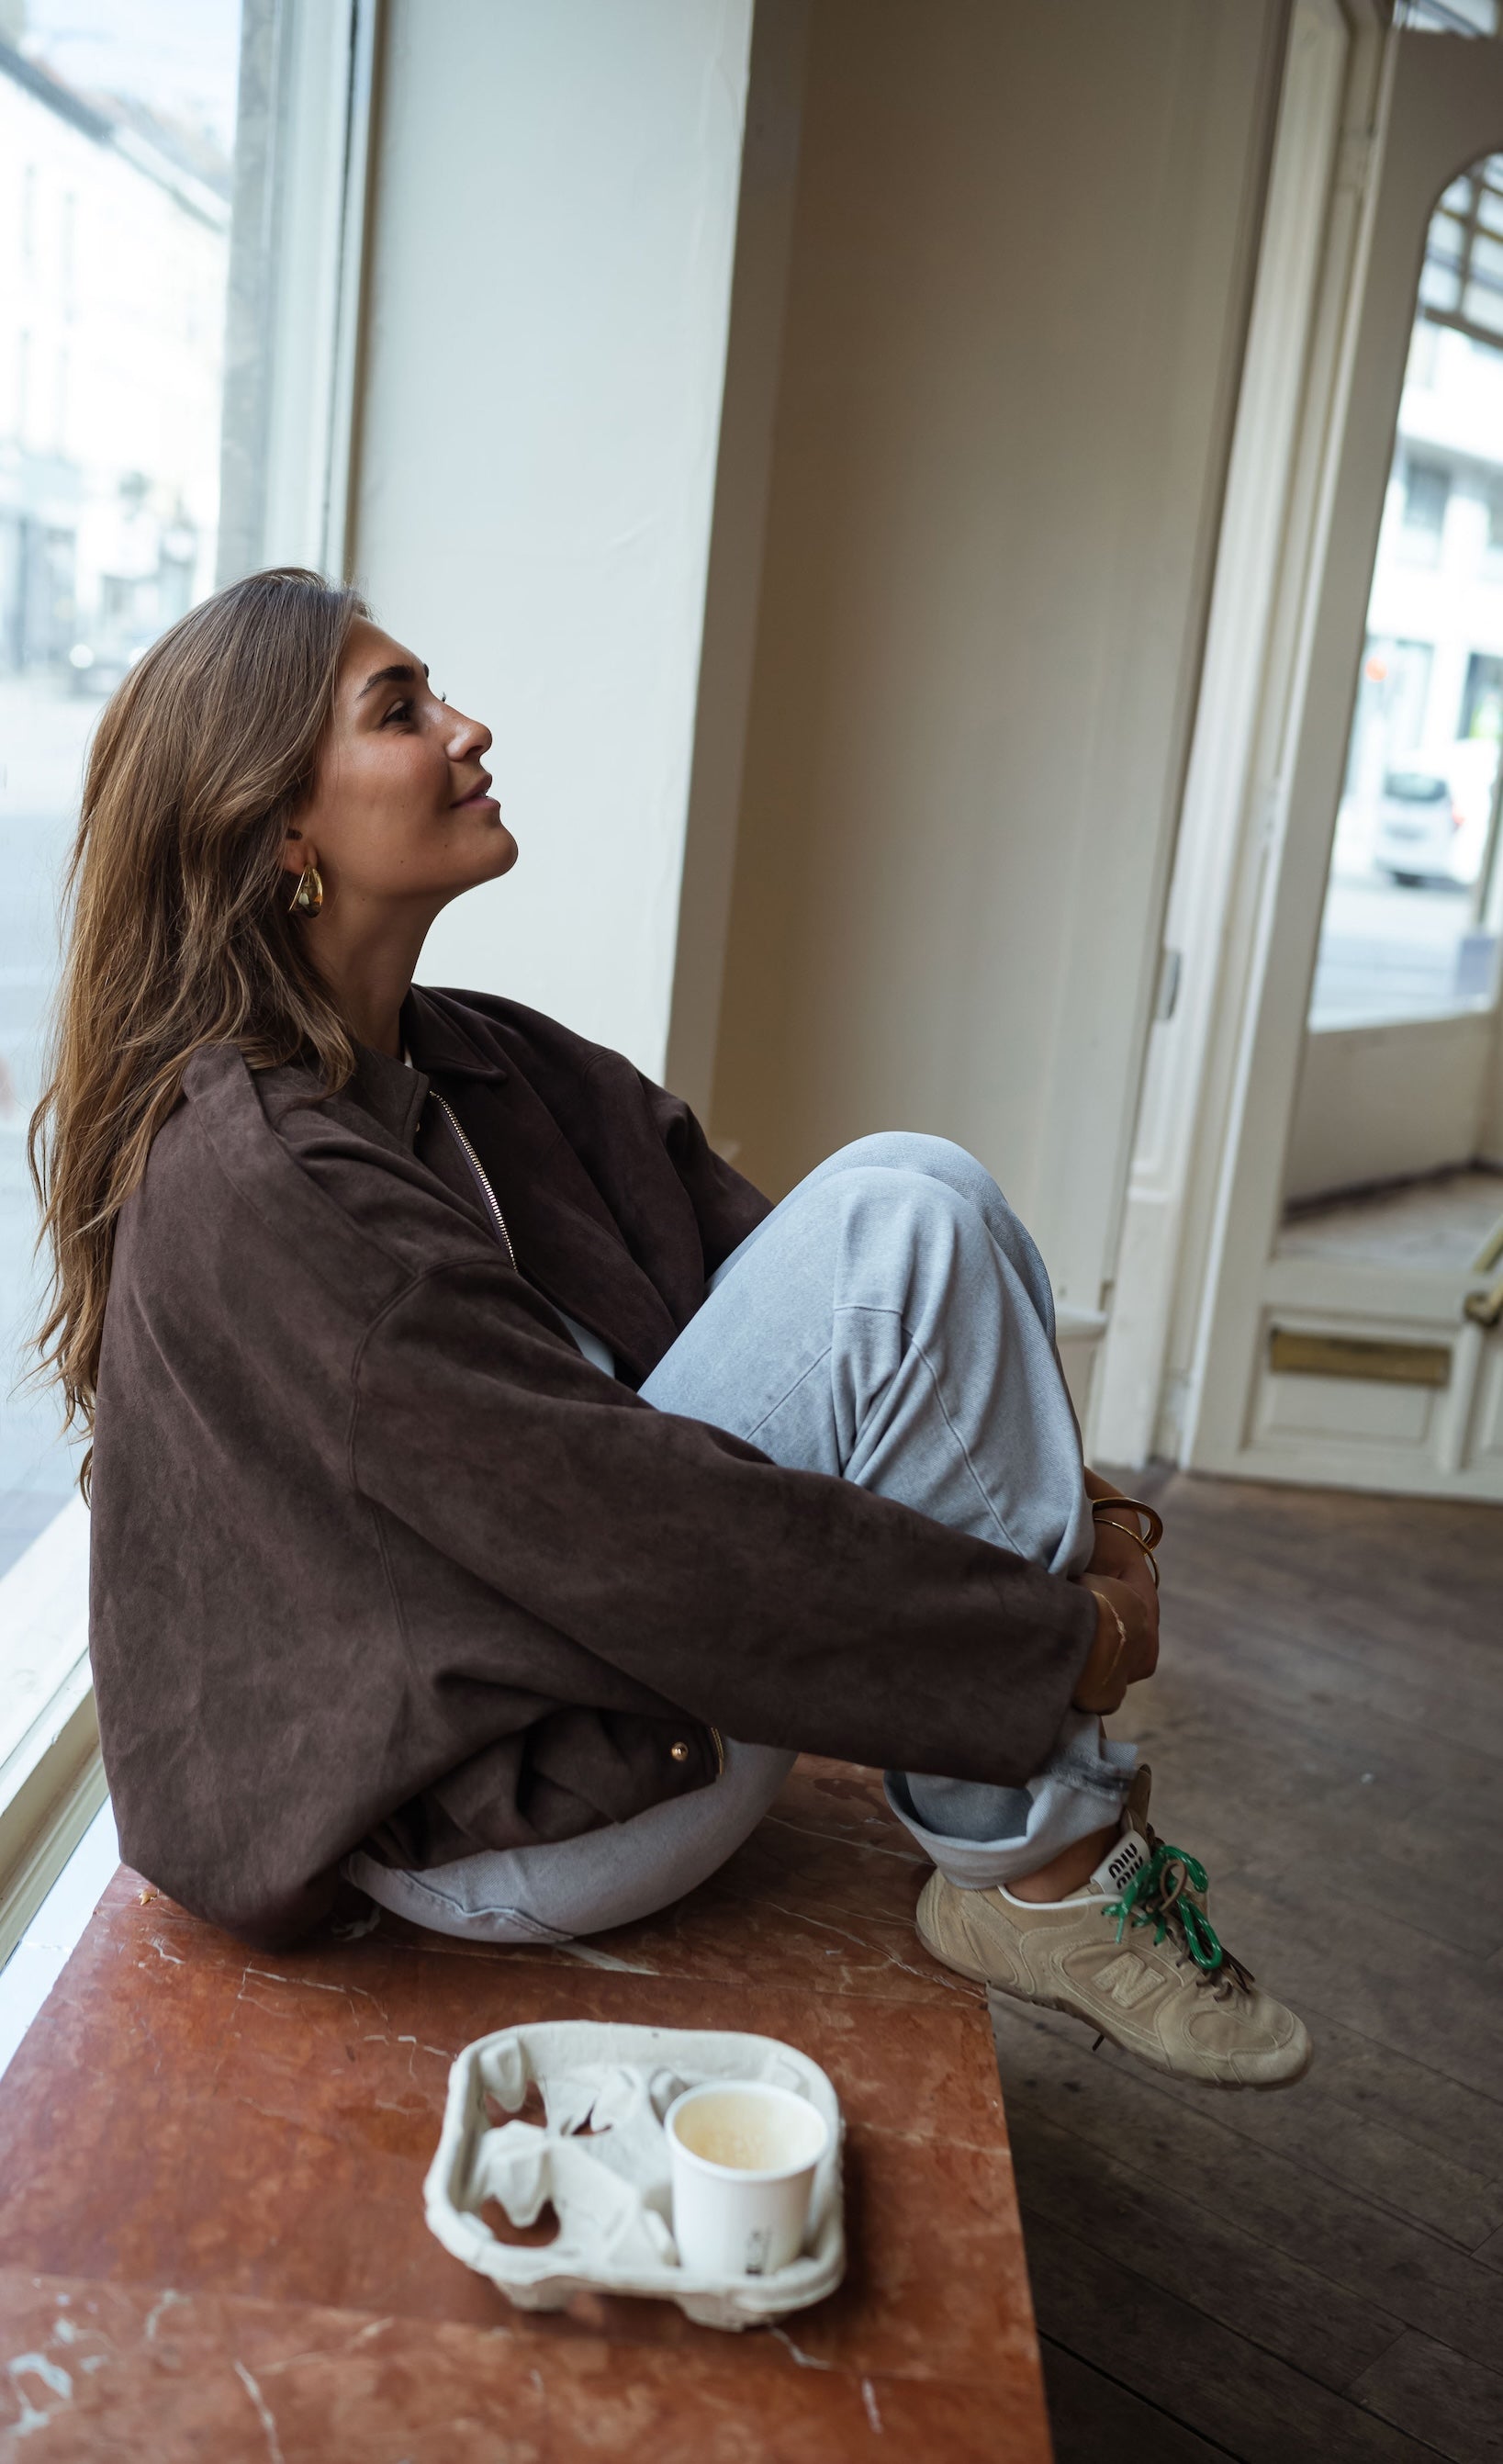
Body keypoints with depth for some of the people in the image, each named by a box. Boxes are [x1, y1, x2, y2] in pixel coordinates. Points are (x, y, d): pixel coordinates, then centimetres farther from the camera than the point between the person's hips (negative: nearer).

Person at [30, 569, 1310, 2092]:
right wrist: (1071, 1638, -18)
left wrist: (1051, 1497, -6)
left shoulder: (478, 1062, 7)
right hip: (494, 1839, -9)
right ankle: (1032, 1869, -7)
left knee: (917, 1203, -3)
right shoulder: (258, 1182, -22)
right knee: (903, 1222, -20)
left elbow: (767, 1285, 6)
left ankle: (1066, 1825, -1)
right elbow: (633, 1533, -25)